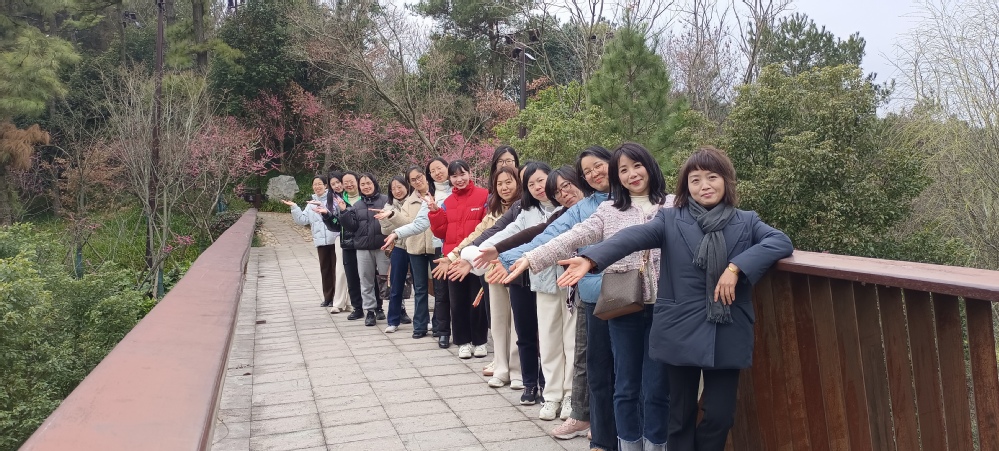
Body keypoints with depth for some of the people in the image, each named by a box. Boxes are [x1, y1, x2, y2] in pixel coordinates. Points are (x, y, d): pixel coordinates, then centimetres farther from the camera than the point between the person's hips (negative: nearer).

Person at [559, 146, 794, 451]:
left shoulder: (746, 222, 7)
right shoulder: (670, 220, 2)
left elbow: (782, 242, -8)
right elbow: (632, 237, -15)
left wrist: (736, 267, -20)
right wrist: (591, 259, -32)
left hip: (728, 336, 1)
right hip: (682, 334, -1)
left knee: (720, 415, 5)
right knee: (682, 415, 10)